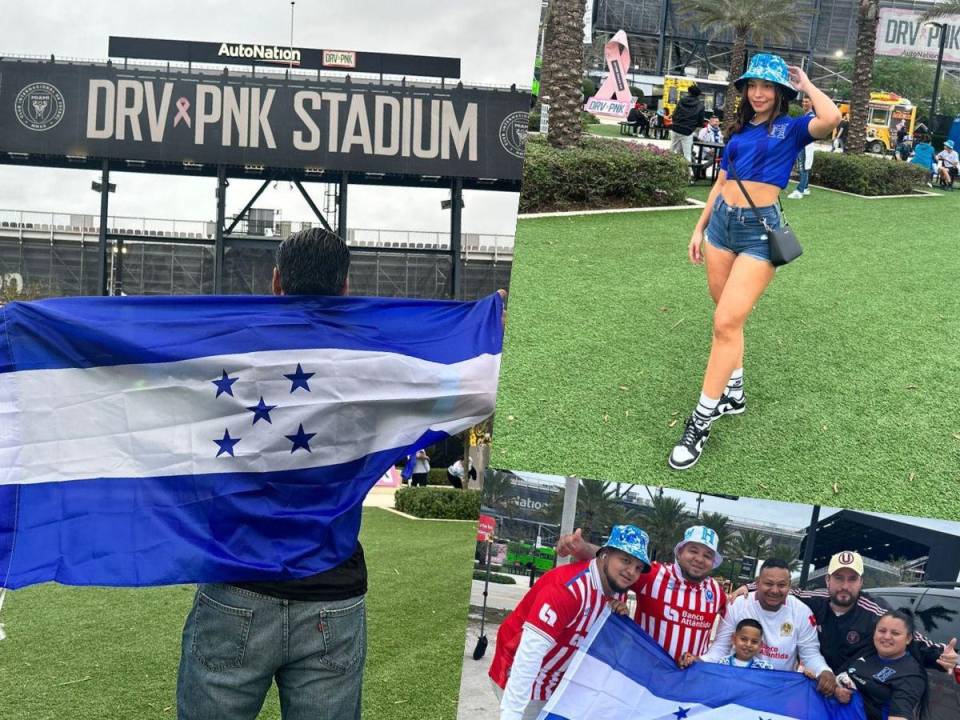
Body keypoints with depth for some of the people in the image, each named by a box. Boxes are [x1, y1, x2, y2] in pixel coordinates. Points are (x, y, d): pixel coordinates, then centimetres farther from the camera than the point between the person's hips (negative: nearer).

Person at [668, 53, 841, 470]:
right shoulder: (738, 129, 13)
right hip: (722, 220, 6)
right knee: (728, 317, 13)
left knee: (726, 323, -12)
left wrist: (805, 84, -6)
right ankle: (733, 392, 30)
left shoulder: (791, 128, -2)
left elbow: (831, 119, -23)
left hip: (760, 228, -6)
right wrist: (700, 228, 18)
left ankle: (701, 422, -8)